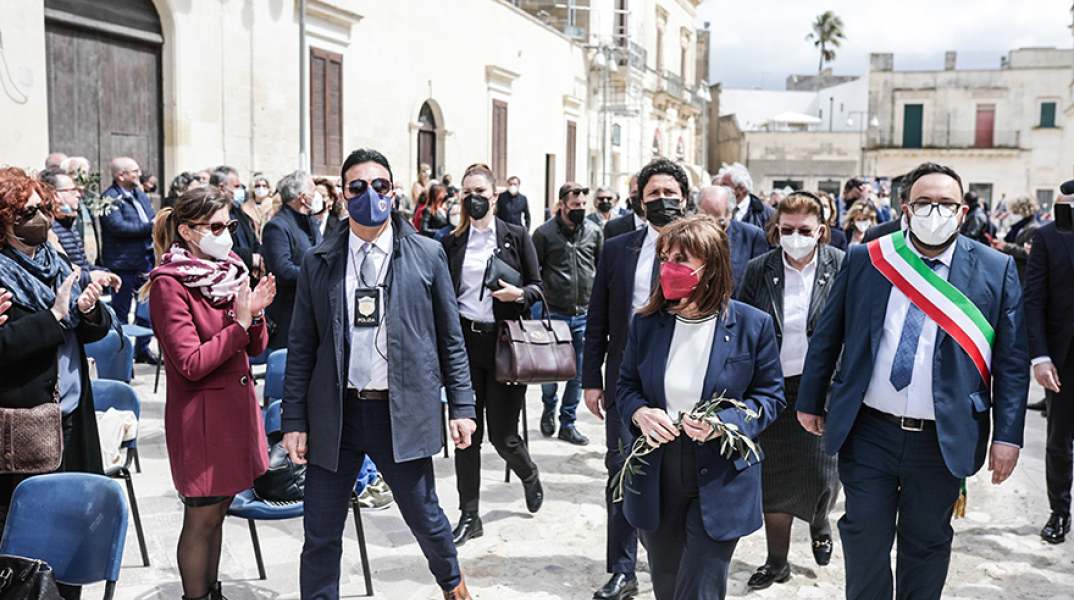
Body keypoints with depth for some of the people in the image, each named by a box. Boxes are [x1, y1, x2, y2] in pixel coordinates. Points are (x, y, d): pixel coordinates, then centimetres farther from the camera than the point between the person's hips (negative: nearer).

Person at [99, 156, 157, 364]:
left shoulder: (140, 194, 15)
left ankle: (143, 349, 26)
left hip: (145, 260, 8)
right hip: (122, 263, -7)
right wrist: (149, 227, -21)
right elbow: (118, 227, -22)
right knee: (120, 311, 2)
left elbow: (153, 218, 17)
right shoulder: (110, 197, -10)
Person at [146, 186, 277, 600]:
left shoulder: (227, 272, 9)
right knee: (201, 518, 3)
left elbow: (255, 347, 10)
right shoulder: (168, 284, -14)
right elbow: (190, 365, -21)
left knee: (218, 509, 18)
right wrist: (239, 323, -21)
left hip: (237, 404, 8)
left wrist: (255, 314, -9)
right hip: (201, 414, -8)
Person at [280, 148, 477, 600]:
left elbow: (451, 339, 5)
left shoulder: (427, 255, 2)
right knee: (321, 534, 6)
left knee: (425, 518, 12)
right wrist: (294, 421, 2)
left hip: (402, 413, -1)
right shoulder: (318, 262, 5)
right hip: (335, 413, 1)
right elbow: (302, 348, 6)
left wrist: (461, 406, 0)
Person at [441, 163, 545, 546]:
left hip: (504, 342, -2)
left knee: (502, 434, 1)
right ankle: (470, 516, 13)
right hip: (464, 342, 2)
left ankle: (530, 478, 35)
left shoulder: (516, 237, 3)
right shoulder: (452, 244, 9)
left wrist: (520, 294, -16)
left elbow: (537, 287, 5)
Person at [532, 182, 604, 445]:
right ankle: (549, 410, 33)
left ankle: (568, 423, 20)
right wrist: (540, 295, -4)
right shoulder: (544, 233, -4)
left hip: (585, 314, 2)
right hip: (554, 313, -2)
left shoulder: (594, 231, 4)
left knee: (578, 374, 6)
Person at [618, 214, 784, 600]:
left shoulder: (753, 325, -8)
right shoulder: (646, 323, 0)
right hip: (656, 477, 4)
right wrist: (640, 413, -13)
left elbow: (770, 396, -2)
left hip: (719, 480, -3)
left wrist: (724, 421, -20)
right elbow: (627, 385, 10)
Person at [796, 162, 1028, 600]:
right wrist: (810, 402, 8)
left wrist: (1008, 435, -6)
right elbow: (827, 337, 7)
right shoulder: (864, 260, 0)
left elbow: (1012, 359, -1)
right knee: (864, 539, 8)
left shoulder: (996, 270, -2)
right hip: (869, 432, 1)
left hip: (943, 441, 0)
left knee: (927, 544, 14)